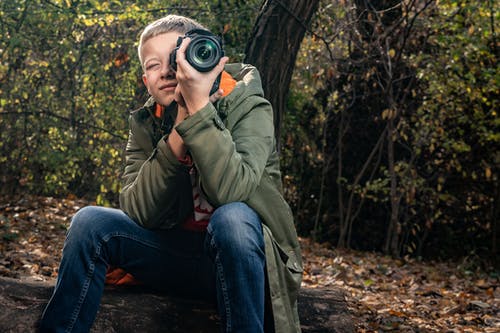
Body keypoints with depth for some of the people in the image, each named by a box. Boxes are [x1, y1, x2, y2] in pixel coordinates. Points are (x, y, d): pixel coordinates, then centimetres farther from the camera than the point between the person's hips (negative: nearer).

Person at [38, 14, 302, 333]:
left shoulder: (247, 106, -12)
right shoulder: (146, 124, -1)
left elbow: (231, 190, -31)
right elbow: (138, 213, -16)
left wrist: (199, 104, -36)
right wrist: (180, 129, -26)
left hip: (242, 257, -3)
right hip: (180, 256, 4)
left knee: (232, 217, -35)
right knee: (90, 222, -16)